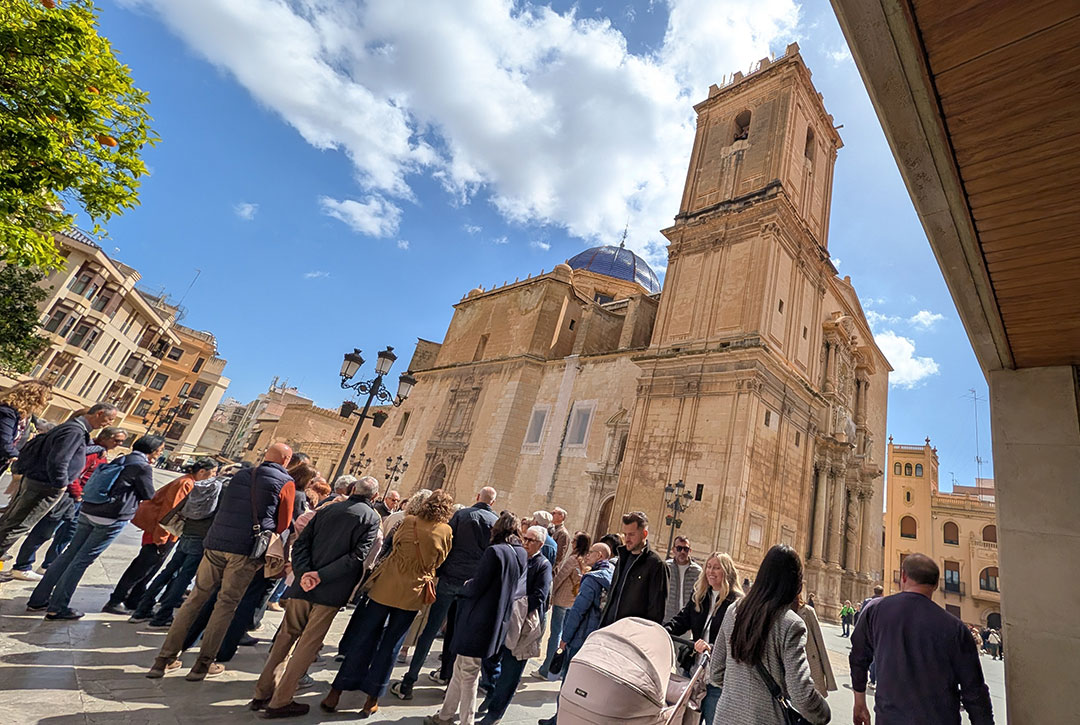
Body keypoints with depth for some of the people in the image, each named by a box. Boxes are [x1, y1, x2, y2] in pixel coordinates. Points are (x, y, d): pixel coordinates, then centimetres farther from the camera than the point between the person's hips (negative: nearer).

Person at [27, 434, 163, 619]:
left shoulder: (121, 460, 14)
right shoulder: (143, 467, -13)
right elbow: (149, 496, -4)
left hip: (89, 512, 8)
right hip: (112, 519, -8)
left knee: (70, 554, 14)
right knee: (82, 560, -2)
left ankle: (38, 599, 21)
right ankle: (58, 608, 5)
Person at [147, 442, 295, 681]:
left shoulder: (240, 475, 17)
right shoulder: (286, 483, -1)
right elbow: (283, 523, 2)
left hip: (216, 543, 5)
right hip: (247, 550, -5)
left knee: (195, 598, 14)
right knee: (226, 604, 6)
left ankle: (164, 660, 18)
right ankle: (203, 664, 11)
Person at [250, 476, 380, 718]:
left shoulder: (328, 509, 10)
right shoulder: (372, 518, -4)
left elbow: (301, 543, 2)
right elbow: (357, 556, -16)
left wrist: (303, 573, -8)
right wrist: (321, 576, -14)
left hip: (303, 584, 4)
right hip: (331, 591, -4)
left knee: (286, 636, 20)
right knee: (308, 644, 9)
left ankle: (263, 693, 28)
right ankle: (279, 702, 16)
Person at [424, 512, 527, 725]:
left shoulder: (494, 551, -21)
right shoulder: (522, 554, 2)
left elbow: (475, 588, -18)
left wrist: (466, 586, 4)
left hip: (479, 620, -8)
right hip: (498, 621, 8)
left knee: (468, 675, 9)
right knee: (461, 669, 21)